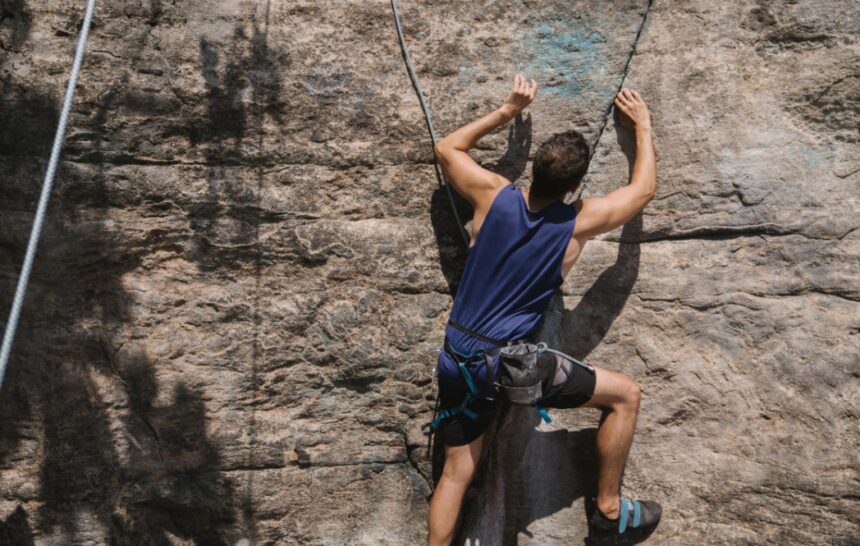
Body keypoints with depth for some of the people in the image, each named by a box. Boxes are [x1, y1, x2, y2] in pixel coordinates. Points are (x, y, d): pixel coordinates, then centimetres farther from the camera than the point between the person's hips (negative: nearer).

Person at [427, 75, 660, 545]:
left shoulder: (494, 195, -3)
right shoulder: (578, 223, -8)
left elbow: (446, 148, 15)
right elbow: (644, 189, 10)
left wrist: (507, 111, 16)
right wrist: (643, 126, 22)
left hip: (456, 361, 5)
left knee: (456, 473, 17)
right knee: (625, 394, 13)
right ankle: (609, 508, 26)